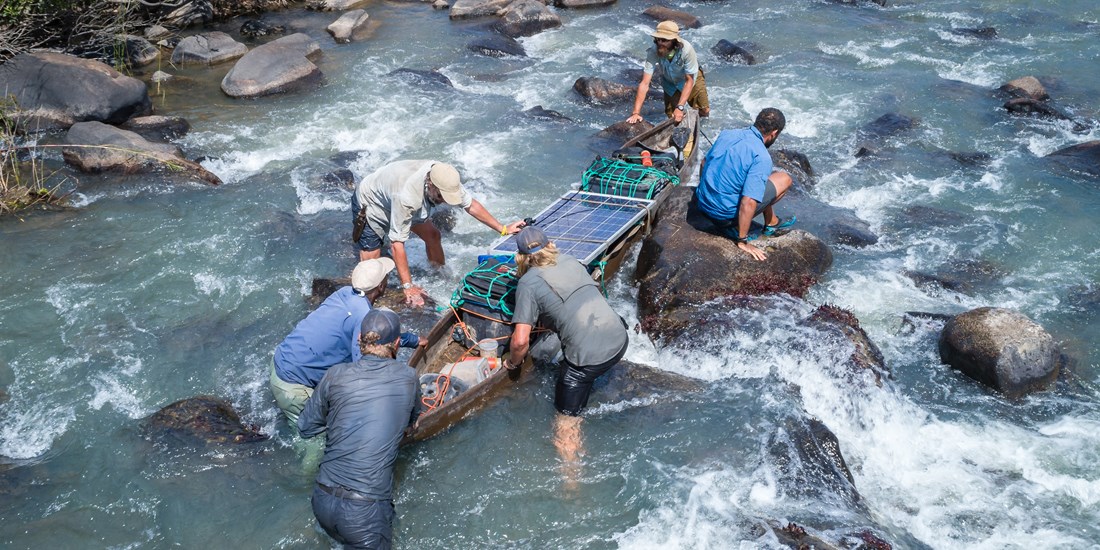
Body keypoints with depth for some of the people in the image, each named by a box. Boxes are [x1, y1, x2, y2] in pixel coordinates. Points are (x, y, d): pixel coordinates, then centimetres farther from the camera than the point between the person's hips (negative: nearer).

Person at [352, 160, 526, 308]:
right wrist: (408, 287, -38)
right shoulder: (407, 196, -46)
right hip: (368, 205, -7)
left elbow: (470, 205, -11)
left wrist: (503, 229, -10)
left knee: (432, 235, 4)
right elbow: (397, 243, -40)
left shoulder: (444, 178, -26)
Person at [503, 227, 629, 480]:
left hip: (588, 356, -6)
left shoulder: (528, 283, -3)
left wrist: (512, 362, 14)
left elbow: (521, 341, -8)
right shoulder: (569, 260, 14)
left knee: (566, 422, 9)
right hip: (619, 340, 6)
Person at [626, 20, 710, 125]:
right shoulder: (653, 52, -36)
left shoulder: (686, 49, -39)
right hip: (670, 82, 1)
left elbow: (689, 81, -29)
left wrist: (680, 108, -37)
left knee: (704, 112, -2)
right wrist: (636, 113, -45)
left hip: (691, 77, -1)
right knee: (672, 116, -2)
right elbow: (644, 83, -37)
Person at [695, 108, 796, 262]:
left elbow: (704, 163, 16)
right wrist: (742, 241, -17)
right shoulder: (762, 158, -21)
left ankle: (772, 222, 35)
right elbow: (748, 203, -27)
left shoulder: (727, 134, 1)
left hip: (703, 204, 7)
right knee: (785, 179, 5)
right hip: (725, 213, -7)